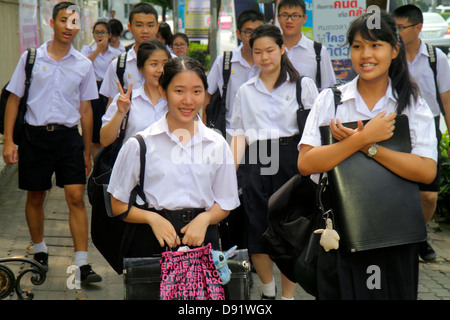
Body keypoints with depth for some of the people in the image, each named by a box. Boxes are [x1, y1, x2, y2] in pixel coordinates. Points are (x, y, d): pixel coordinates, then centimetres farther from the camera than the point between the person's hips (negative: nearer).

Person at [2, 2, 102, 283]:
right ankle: (40, 252, 31)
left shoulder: (84, 65, 4)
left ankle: (83, 264, -6)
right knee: (35, 197, 11)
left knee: (76, 197, -8)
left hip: (69, 136, 0)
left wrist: (87, 151, 12)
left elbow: (86, 109, 11)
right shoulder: (31, 58, 2)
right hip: (36, 136, 0)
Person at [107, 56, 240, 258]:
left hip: (202, 241, 2)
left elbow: (224, 204, 17)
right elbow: (118, 205, 5)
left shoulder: (217, 145, 9)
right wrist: (152, 218, -12)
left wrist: (205, 218, -4)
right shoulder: (139, 145, 2)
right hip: (153, 243, -2)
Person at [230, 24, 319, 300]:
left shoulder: (303, 85, 7)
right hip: (257, 163, 2)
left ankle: (288, 295, 10)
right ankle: (268, 291, 21)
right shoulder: (246, 91, 16)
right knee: (257, 229, 0)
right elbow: (241, 133, 13)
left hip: (292, 158, -2)